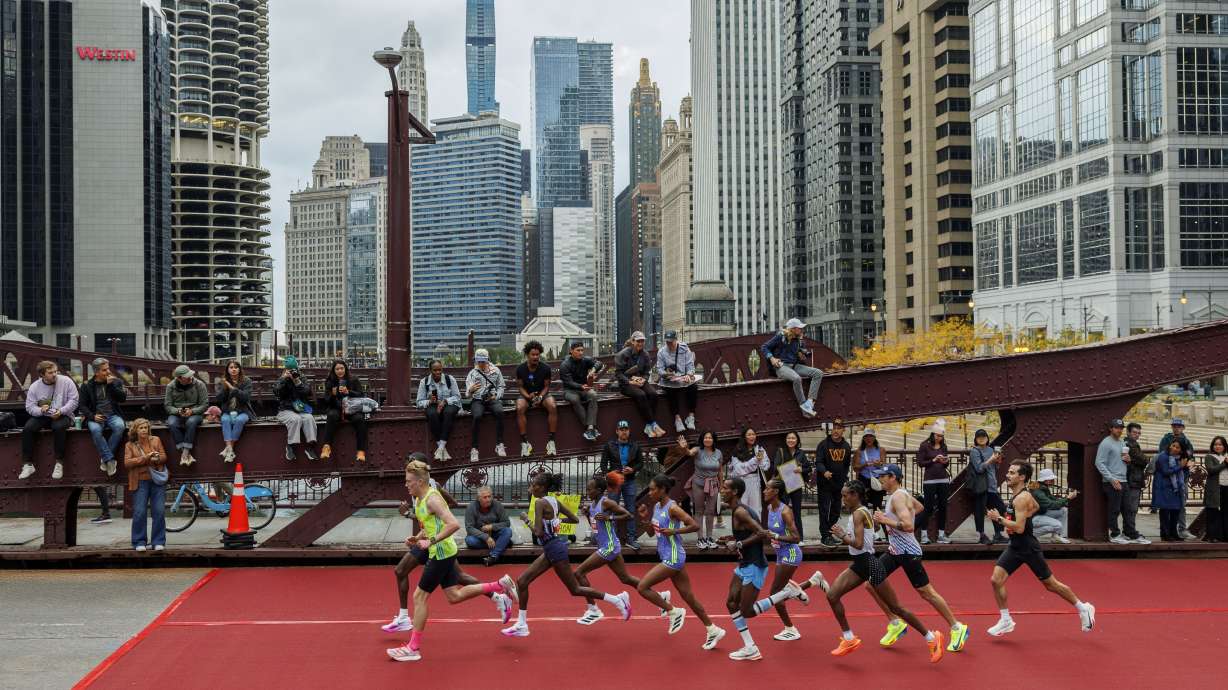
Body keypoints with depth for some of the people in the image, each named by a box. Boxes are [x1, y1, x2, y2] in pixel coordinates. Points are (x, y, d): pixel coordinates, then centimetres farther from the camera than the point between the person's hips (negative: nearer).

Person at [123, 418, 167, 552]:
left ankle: (158, 542, 4)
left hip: (157, 481, 1)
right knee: (139, 512, -6)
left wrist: (157, 458, -15)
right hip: (140, 482, -1)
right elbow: (127, 463, -5)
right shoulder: (130, 445, 7)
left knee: (159, 511, -3)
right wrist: (145, 458, -15)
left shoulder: (156, 440, 11)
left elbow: (164, 456, 8)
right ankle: (139, 542, 5)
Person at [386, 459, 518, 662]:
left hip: (441, 553, -10)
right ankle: (500, 585, 22)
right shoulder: (420, 499, 9)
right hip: (443, 553, 10)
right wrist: (417, 538, 5)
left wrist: (431, 541, -27)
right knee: (454, 596, 15)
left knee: (419, 597, -3)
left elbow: (453, 525, -29)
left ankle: (413, 648, 5)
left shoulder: (432, 498, -19)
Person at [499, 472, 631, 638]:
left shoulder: (540, 503, -18)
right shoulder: (554, 501, 7)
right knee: (522, 581, 9)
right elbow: (574, 519, 12)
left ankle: (617, 599, 8)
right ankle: (521, 625, 12)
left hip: (554, 548, -10)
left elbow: (538, 532, -25)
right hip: (551, 548, 10)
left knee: (575, 589, 2)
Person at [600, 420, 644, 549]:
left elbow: (641, 462, 9)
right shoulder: (610, 445, 2)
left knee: (630, 509, 2)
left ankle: (631, 538, 6)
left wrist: (633, 469, -9)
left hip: (629, 481, 1)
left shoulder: (635, 446, 6)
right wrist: (607, 474, -12)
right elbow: (604, 462, 3)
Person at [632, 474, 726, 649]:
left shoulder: (672, 508, -16)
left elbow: (695, 526, -18)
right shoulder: (656, 506, 9)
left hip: (673, 558, -9)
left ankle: (674, 612, 2)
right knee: (688, 596, 12)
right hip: (668, 557, 9)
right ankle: (713, 630, 19)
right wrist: (645, 518, 2)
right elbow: (653, 532, 18)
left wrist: (673, 531, -24)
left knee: (642, 587, -11)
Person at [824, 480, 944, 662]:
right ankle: (849, 639, 6)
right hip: (859, 564, 10)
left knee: (895, 608, -2)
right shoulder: (857, 512, 11)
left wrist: (842, 535, -11)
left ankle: (932, 638, 11)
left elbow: (858, 544, -25)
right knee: (832, 595, -1)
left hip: (869, 564, -10)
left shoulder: (859, 513, -17)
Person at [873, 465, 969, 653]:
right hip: (895, 551, 10)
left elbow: (909, 526, -31)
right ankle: (896, 624, 14)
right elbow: (919, 507, 28)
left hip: (908, 552, -10)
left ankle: (957, 629, 12)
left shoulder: (898, 497, -19)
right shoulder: (899, 494, 10)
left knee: (926, 592, -2)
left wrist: (885, 520, -24)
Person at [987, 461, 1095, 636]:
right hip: (1015, 547, 9)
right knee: (996, 580, -4)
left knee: (1051, 584, 6)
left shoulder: (1022, 498, -22)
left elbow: (1019, 528, -29)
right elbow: (1036, 506, 27)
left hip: (1028, 548, -9)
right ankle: (1005, 620, 7)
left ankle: (1083, 608, 27)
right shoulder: (1017, 494, 7)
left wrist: (999, 519, -24)